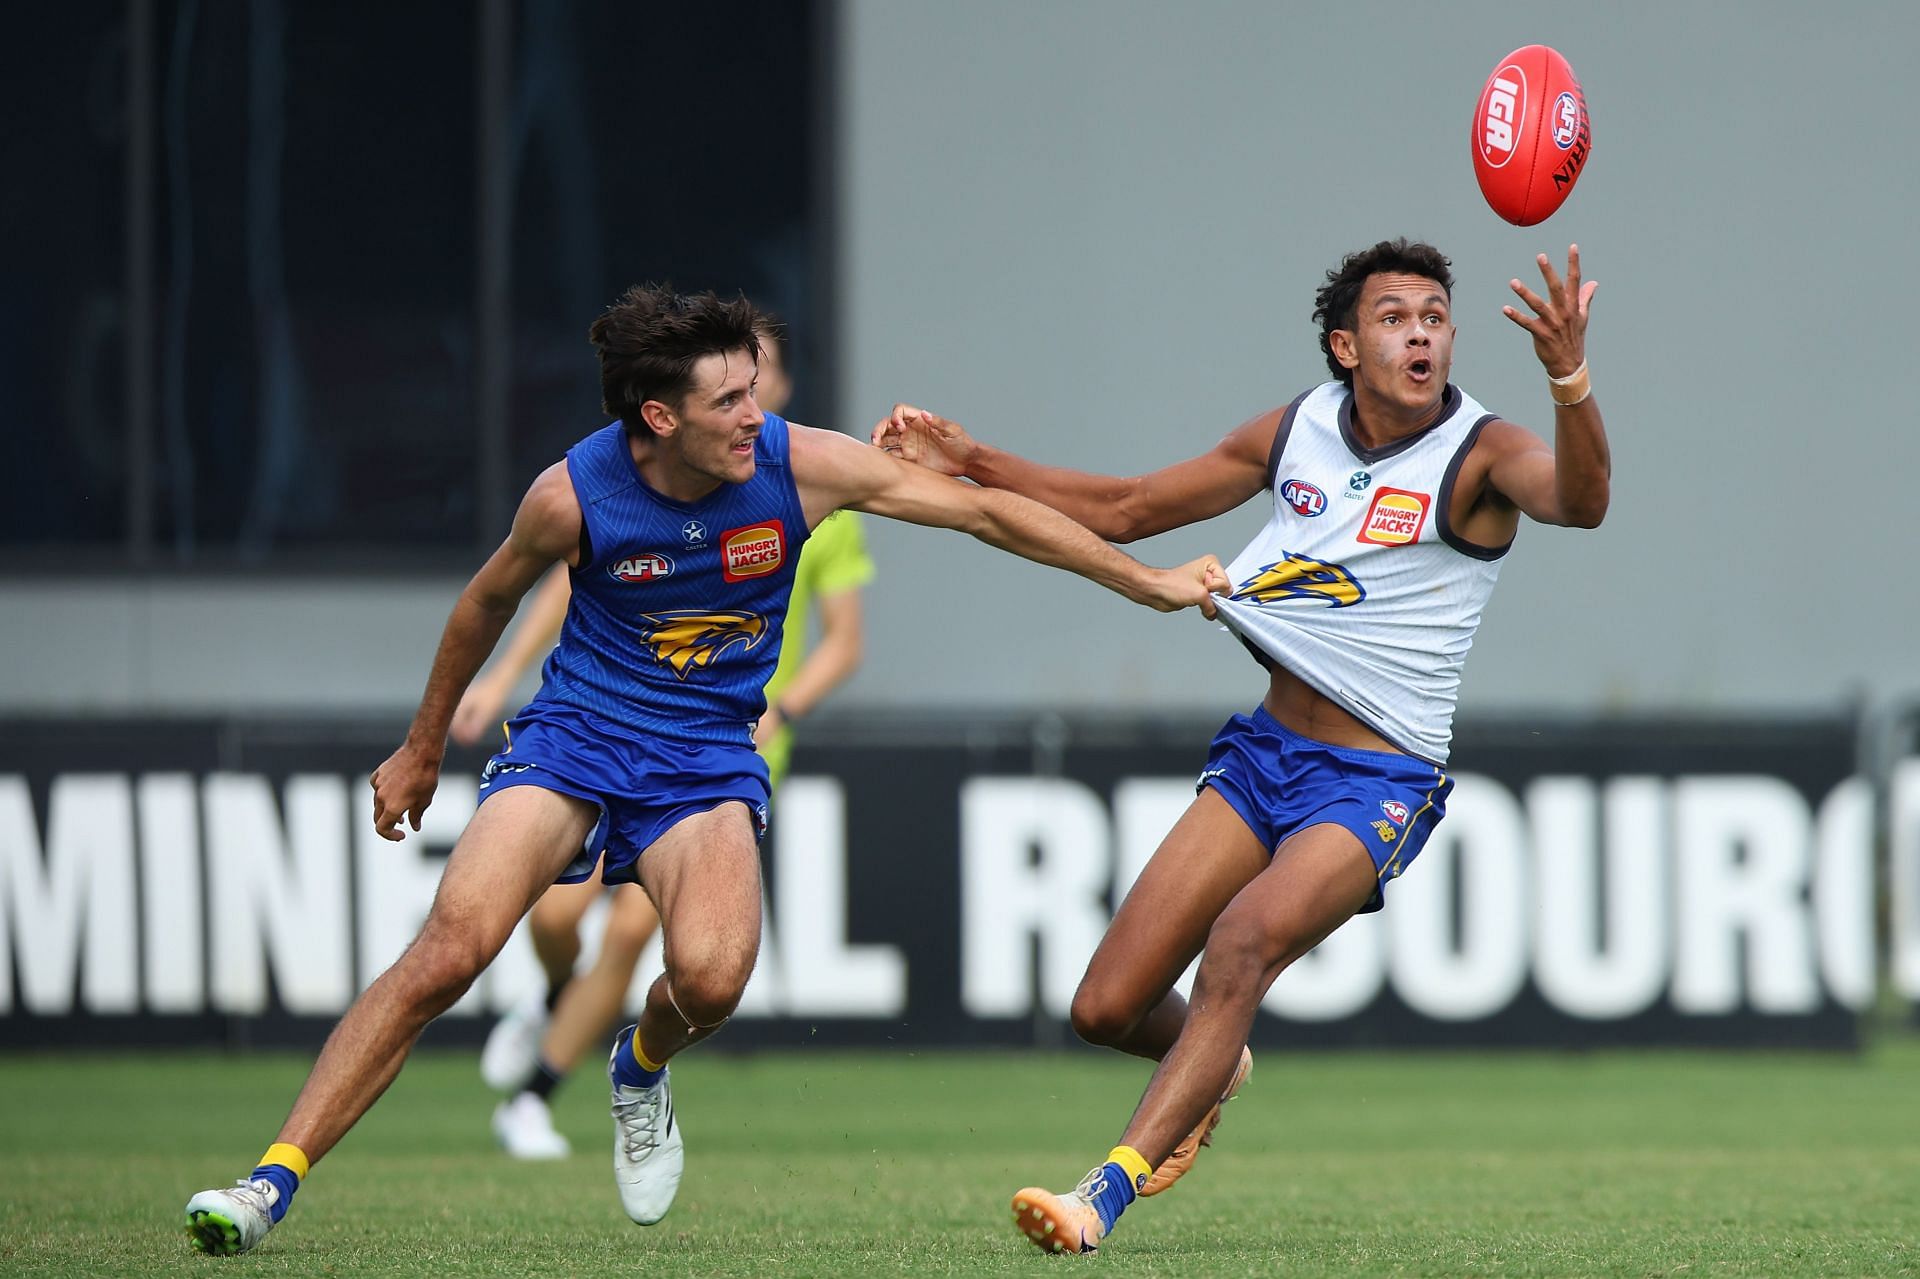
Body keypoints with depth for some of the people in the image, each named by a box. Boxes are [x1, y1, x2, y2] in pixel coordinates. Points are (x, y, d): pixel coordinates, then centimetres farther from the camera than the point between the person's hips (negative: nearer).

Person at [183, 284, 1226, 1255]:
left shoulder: (798, 464, -13)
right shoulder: (575, 494, -15)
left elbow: (985, 512, -4)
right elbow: (488, 601, 6)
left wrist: (1150, 582, -1)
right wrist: (422, 750, 17)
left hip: (708, 760, 1)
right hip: (574, 734, -1)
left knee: (711, 977, -28)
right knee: (447, 954, -22)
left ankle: (641, 1069, 10)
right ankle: (269, 1184, -19)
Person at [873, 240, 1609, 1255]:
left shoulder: (1480, 455, -12)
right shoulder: (1300, 429, 4)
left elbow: (1579, 500, -36)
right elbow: (1129, 509, 17)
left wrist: (1569, 381, -55)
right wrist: (971, 464, 11)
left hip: (1379, 781, -5)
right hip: (1262, 752, 5)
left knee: (1247, 934, -34)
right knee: (1106, 1010, 0)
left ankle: (1107, 1193, -33)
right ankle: (1211, 1067, 36)